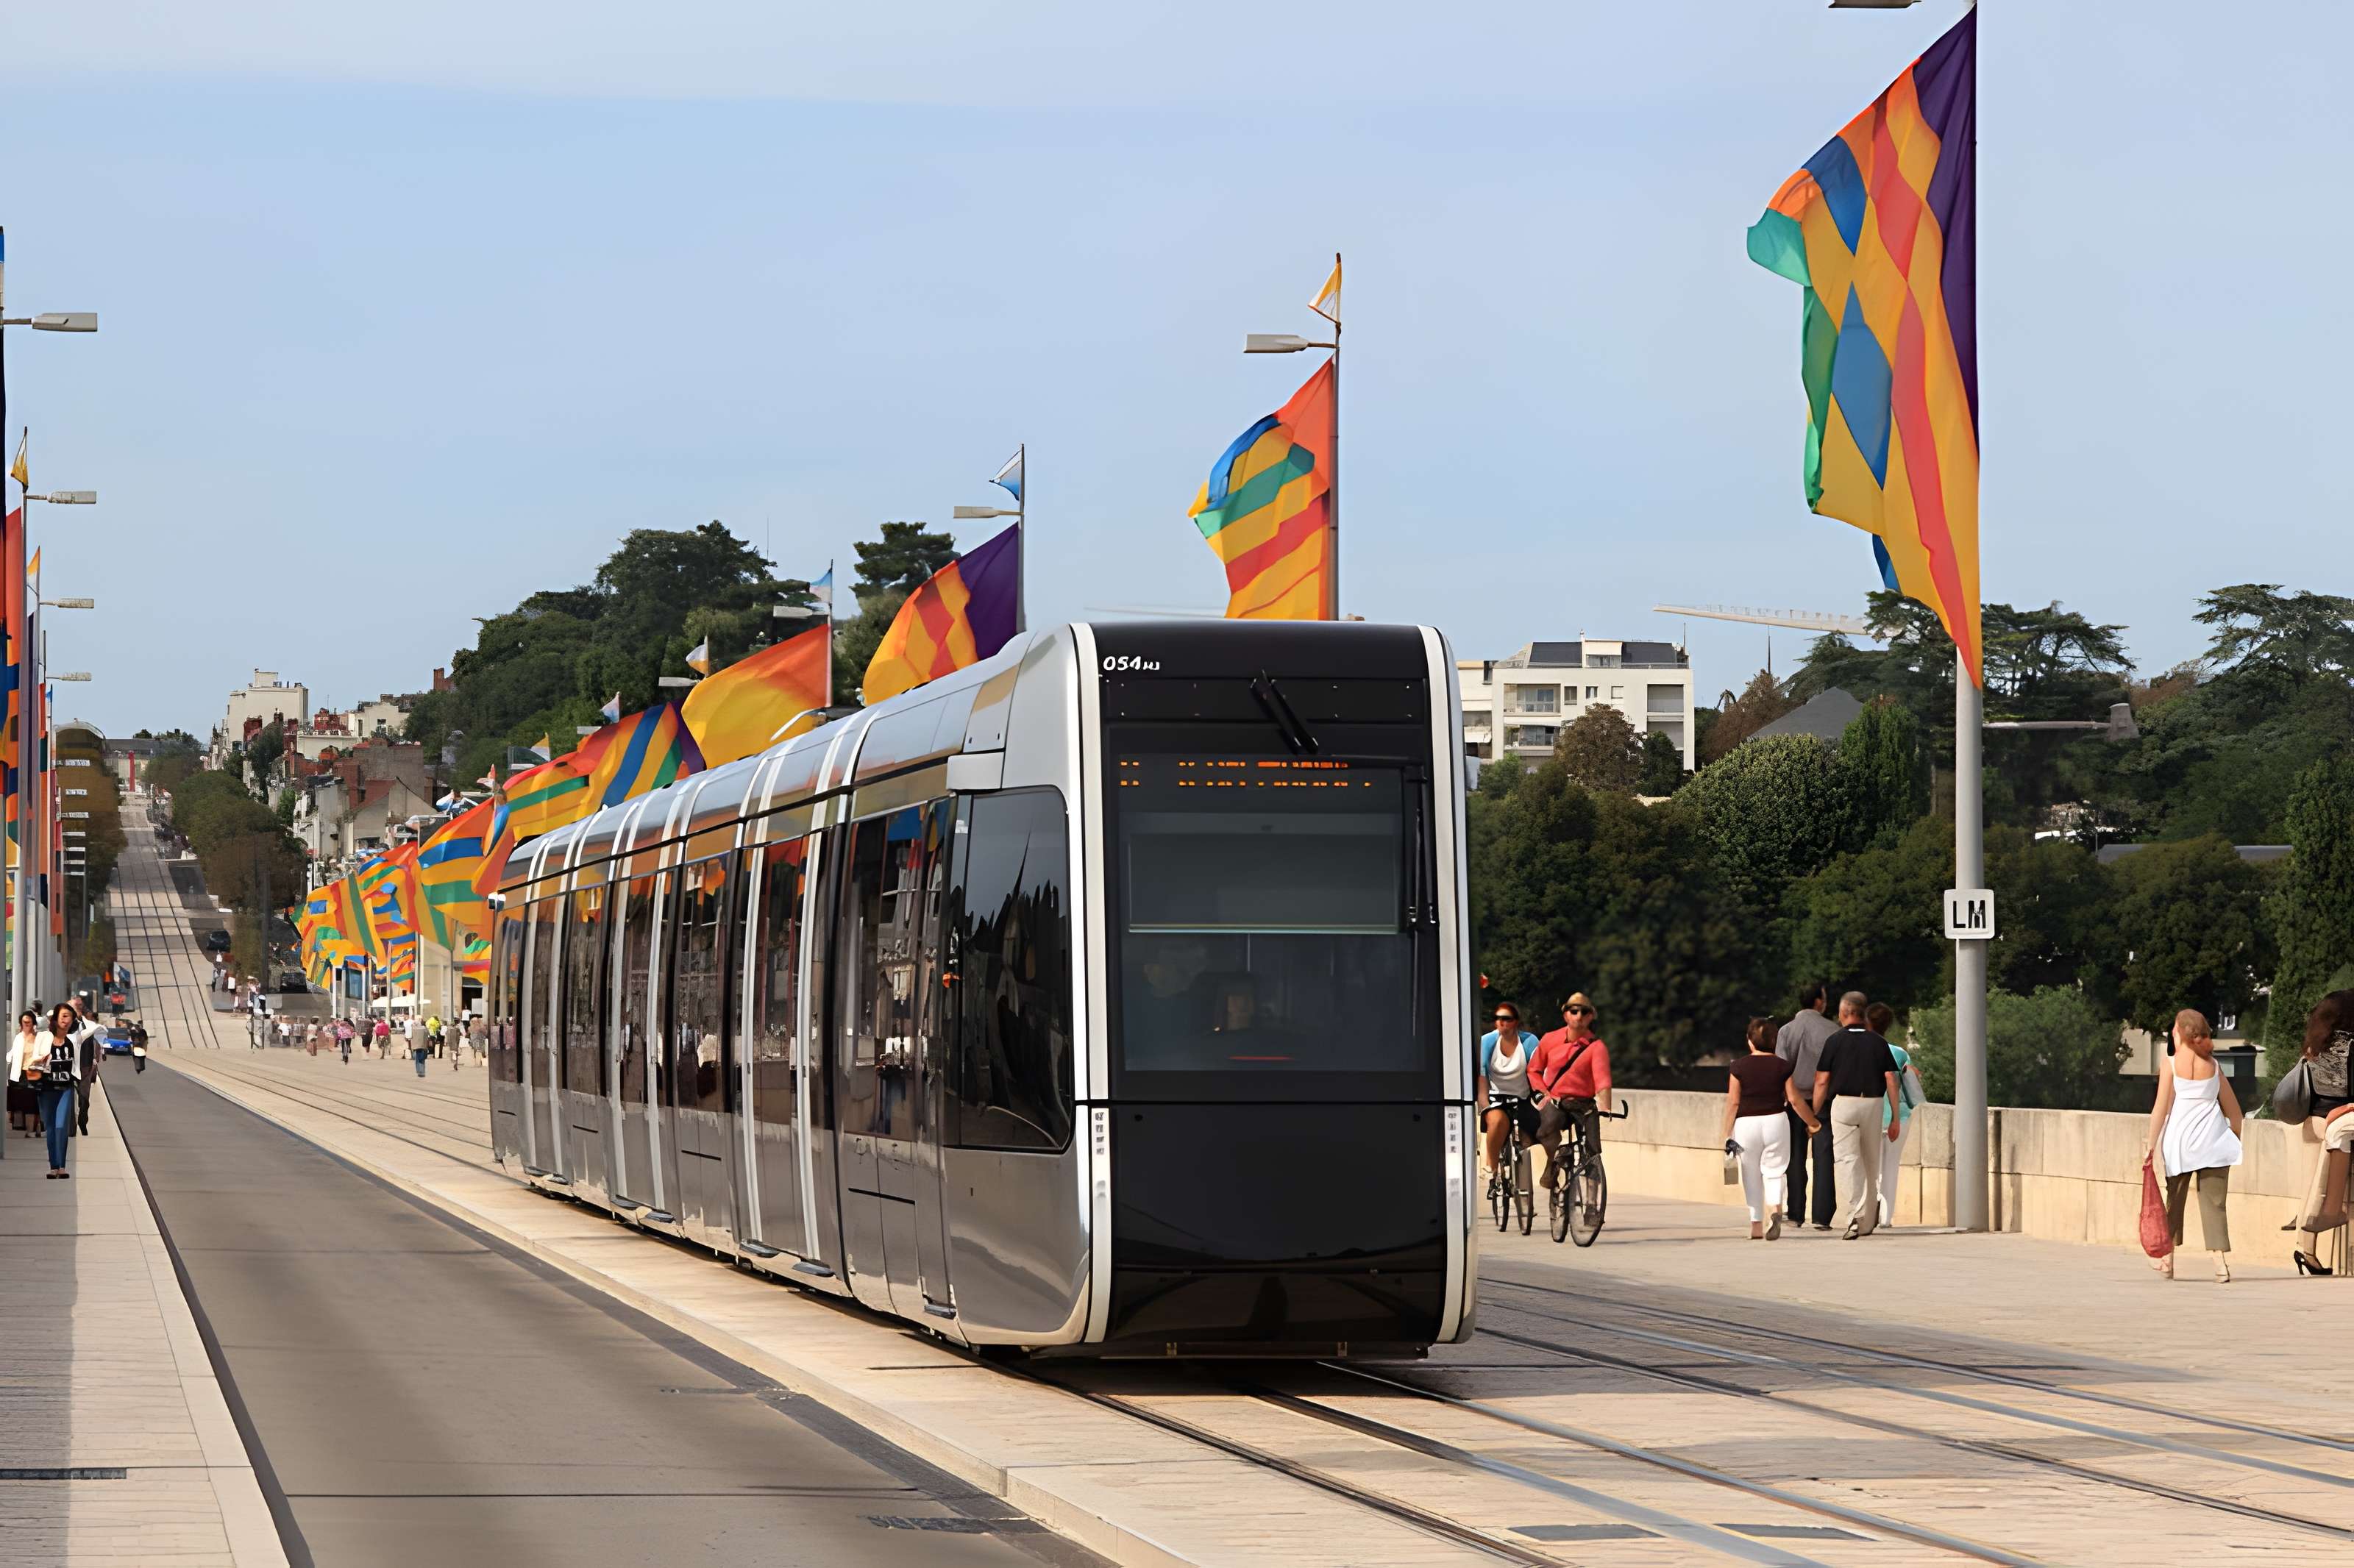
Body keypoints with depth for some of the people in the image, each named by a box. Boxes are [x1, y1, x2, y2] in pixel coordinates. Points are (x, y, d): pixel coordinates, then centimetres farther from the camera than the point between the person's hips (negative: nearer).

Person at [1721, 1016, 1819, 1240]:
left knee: (1752, 1177, 11)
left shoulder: (1740, 1067, -2)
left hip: (1746, 1123, 0)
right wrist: (1812, 1123, 15)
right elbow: (1794, 1100, 2)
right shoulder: (1782, 1067, 0)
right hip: (1776, 1121, 0)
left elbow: (1733, 1102, -3)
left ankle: (1756, 1226, 15)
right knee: (1774, 1171, 7)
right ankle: (1775, 1207, -22)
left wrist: (1728, 1134, 1)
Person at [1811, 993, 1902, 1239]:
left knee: (1846, 1159, -7)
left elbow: (1822, 1082, 0)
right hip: (1873, 1104, 3)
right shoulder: (1878, 1042, 8)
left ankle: (1855, 1215, -25)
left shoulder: (1835, 1040, 1)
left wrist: (1814, 1116, 8)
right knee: (1871, 1162, 15)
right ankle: (1868, 1221, 24)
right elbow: (1891, 1081, 3)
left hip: (1843, 1103, -3)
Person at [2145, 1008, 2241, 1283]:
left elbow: (2161, 1107, -6)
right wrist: (2236, 1135, 25)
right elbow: (2233, 1108, 10)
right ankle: (2221, 1260, -13)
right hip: (2213, 1141, 1)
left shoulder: (2172, 1064, -2)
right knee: (2214, 1203, -1)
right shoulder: (2213, 1065, 5)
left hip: (2181, 1139, -1)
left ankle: (2167, 1258, 21)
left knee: (2175, 1198, 13)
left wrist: (2152, 1143, -2)